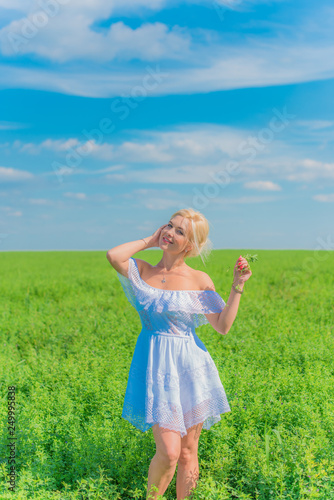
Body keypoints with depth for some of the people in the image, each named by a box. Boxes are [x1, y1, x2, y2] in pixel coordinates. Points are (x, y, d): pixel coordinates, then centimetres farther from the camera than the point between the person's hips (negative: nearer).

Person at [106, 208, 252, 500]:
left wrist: (238, 287, -10)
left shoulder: (199, 280, 0)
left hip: (188, 369, 0)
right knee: (169, 452, -8)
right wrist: (149, 241, -4)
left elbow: (223, 326, -2)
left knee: (188, 453, 9)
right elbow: (113, 256, -17)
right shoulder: (142, 271, 4)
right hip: (155, 369, 0)